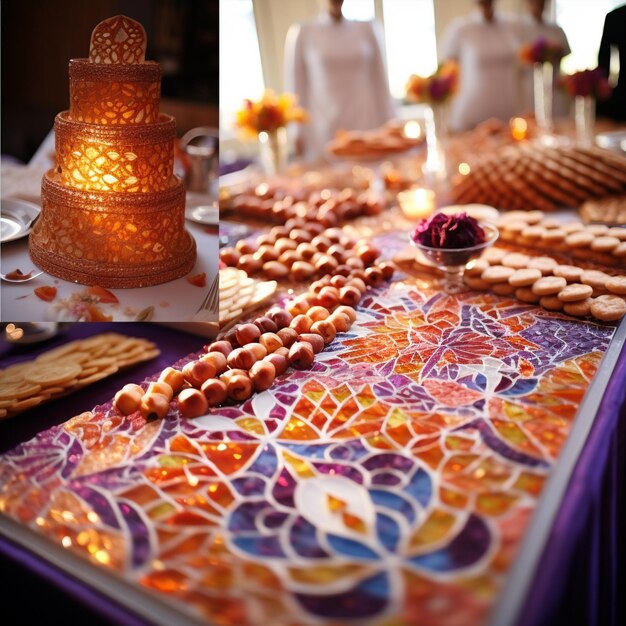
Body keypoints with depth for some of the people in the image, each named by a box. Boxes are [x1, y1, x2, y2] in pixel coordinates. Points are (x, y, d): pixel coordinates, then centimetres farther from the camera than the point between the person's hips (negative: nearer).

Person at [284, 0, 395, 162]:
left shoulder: (367, 30, 9)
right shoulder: (301, 33, 3)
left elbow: (379, 81, 10)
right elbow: (295, 84, 3)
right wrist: (298, 132, -1)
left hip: (367, 125, 2)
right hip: (323, 132, -2)